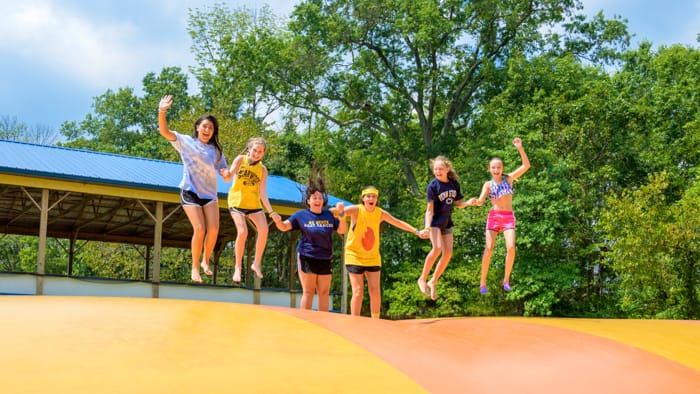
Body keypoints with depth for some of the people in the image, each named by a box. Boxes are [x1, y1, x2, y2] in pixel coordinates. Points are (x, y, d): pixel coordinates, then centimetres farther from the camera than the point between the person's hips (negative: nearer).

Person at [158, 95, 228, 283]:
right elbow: (165, 131, -10)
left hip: (210, 193, 4)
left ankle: (205, 261, 13)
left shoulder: (216, 150, 13)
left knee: (213, 229, -10)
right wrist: (162, 111, -27)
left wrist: (226, 173, -12)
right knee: (200, 228, -16)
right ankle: (195, 267, -1)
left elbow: (224, 172, 13)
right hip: (190, 191, -4)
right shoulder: (185, 142, 3)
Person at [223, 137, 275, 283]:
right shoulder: (240, 159, -6)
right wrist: (226, 174, -39)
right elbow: (227, 178, -15)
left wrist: (271, 211, -16)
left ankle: (257, 263, 0)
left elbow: (263, 194, -5)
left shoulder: (262, 170, -1)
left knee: (264, 229, -16)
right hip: (237, 201, -3)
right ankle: (238, 267, -6)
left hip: (254, 204, 3)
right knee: (242, 232, -19)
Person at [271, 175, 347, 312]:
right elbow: (284, 227, -3)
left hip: (325, 259, 4)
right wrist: (278, 221, -25)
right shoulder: (301, 215, -2)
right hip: (307, 258, -3)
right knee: (308, 292, -1)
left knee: (324, 292, 8)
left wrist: (341, 215, -8)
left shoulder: (329, 215, 6)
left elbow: (342, 230, 6)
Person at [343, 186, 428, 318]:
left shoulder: (380, 213, 1)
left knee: (375, 291, -2)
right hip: (355, 256, -4)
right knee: (358, 292, -8)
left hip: (373, 257, 4)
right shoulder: (356, 210, -11)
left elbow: (398, 223, 12)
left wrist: (417, 232, 10)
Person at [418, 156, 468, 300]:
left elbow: (458, 204, 9)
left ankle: (433, 282, 14)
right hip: (434, 222, -6)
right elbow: (429, 209, -15)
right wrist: (427, 227, -26)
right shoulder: (433, 186, -15)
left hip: (446, 223, 6)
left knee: (448, 253, -1)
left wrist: (468, 203, -11)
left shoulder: (454, 184, 0)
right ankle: (422, 279, -12)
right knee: (437, 248, -25)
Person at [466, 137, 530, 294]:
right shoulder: (488, 184, 4)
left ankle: (506, 279, -1)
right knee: (489, 249, -10)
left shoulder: (509, 178, 6)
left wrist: (520, 148, -11)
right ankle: (483, 283, -3)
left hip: (509, 218, 0)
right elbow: (481, 202, -10)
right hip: (494, 217, 0)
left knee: (511, 248, -17)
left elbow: (526, 165, -1)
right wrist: (474, 201, -34)